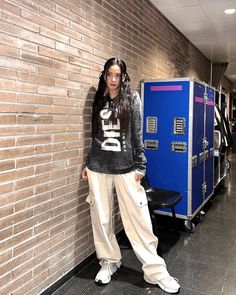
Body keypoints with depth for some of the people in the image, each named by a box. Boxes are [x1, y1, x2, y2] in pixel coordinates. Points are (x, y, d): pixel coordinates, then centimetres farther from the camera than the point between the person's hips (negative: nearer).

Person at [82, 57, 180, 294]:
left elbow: (137, 134, 0)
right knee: (101, 218, 8)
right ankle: (109, 261, 28)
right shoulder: (99, 101, 11)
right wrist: (87, 163, 15)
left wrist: (140, 165, -5)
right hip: (98, 168, 3)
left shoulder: (132, 99, 3)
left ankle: (155, 271, 13)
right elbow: (95, 136, 15)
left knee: (138, 218, 0)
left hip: (125, 167, -3)